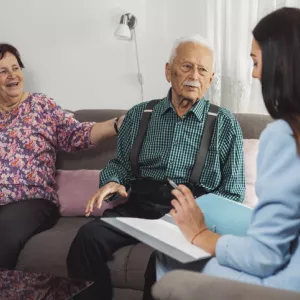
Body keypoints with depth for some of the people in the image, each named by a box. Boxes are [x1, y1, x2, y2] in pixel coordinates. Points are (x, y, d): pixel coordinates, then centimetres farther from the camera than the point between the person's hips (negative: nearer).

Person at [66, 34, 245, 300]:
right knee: (89, 236, -26)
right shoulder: (139, 115, 15)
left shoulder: (225, 124, 8)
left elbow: (232, 190, 5)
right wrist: (112, 182, -3)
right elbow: (121, 163, 21)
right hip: (140, 205, 3)